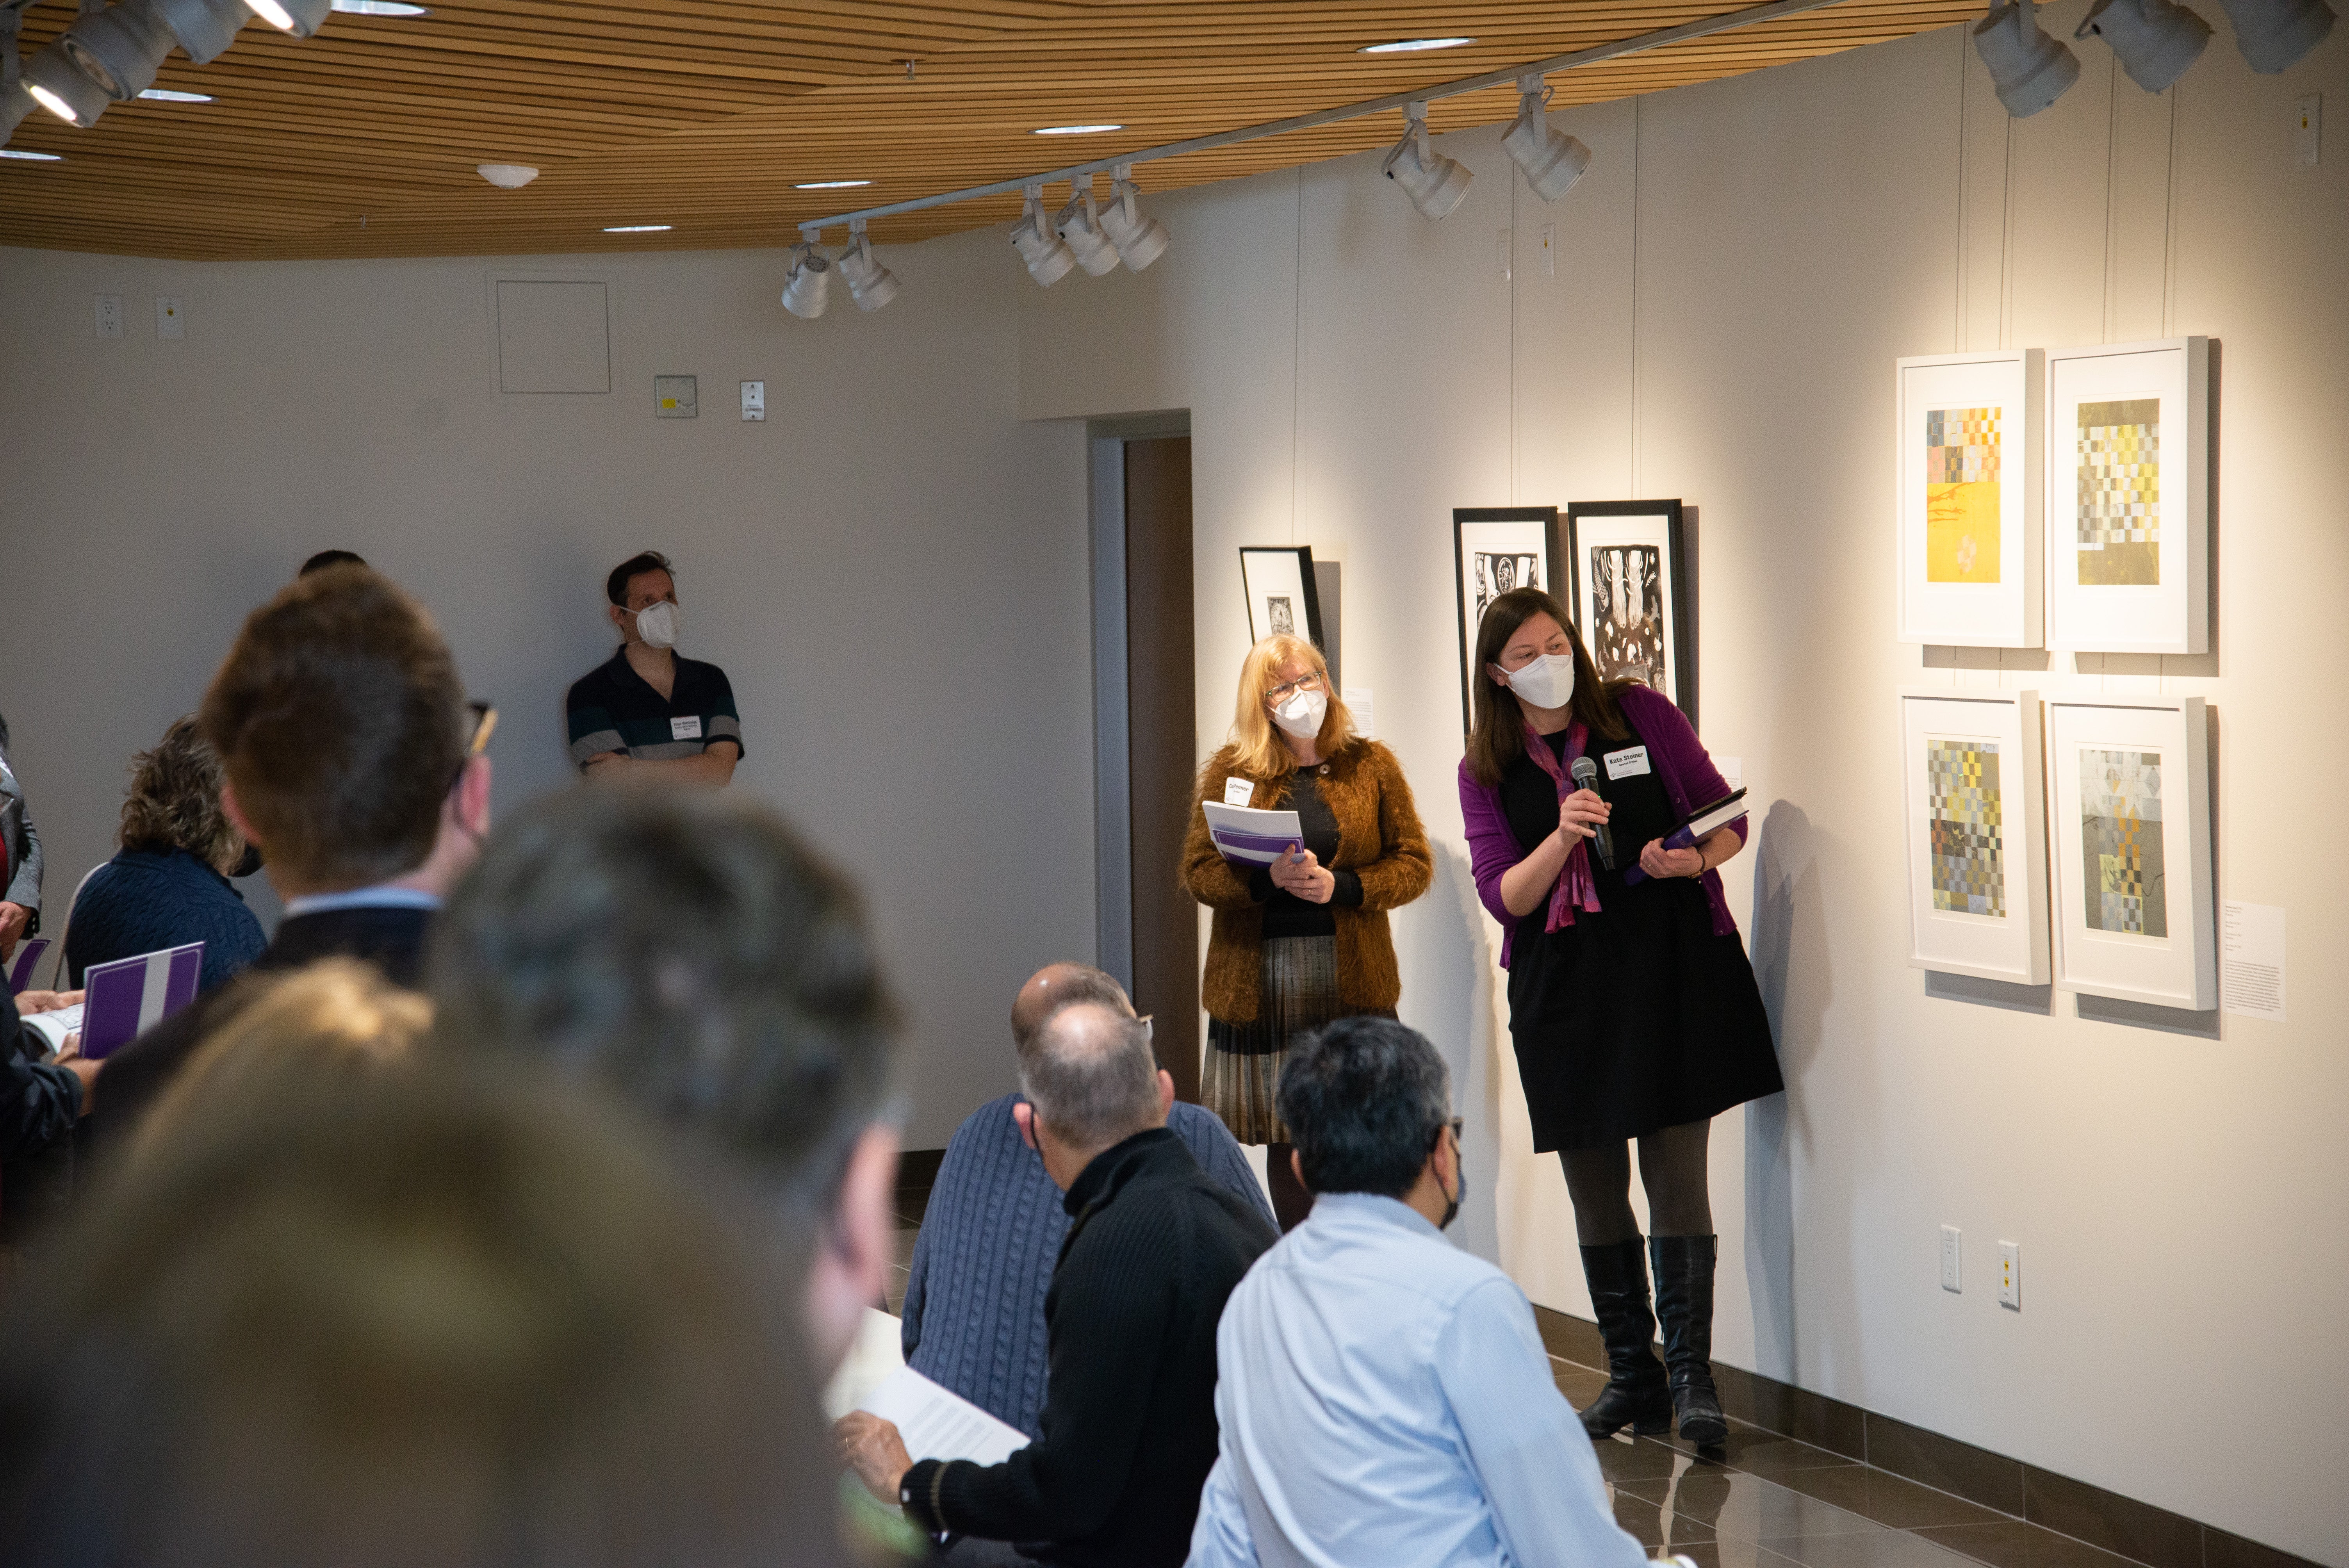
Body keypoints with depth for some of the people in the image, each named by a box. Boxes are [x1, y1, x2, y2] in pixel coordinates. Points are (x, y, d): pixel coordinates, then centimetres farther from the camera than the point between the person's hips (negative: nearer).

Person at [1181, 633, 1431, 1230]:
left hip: (1351, 977, -1)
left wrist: (1341, 886, -12)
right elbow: (1198, 871, 4)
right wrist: (1269, 877, -15)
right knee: (1284, 1138, 3)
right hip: (1259, 979, 1)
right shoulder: (1231, 770, 7)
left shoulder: (1370, 765, 7)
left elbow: (1415, 864, 5)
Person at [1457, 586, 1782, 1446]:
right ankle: (1631, 1376, 18)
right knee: (1594, 1189, 7)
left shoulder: (1642, 713, 1)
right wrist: (1562, 837, -20)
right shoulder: (1486, 772, 5)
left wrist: (1695, 859, -16)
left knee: (1676, 1174, -8)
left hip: (1673, 966, -2)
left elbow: (1727, 816, 6)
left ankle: (1691, 1376, -3)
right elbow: (1502, 893, -3)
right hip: (1564, 985, 3)